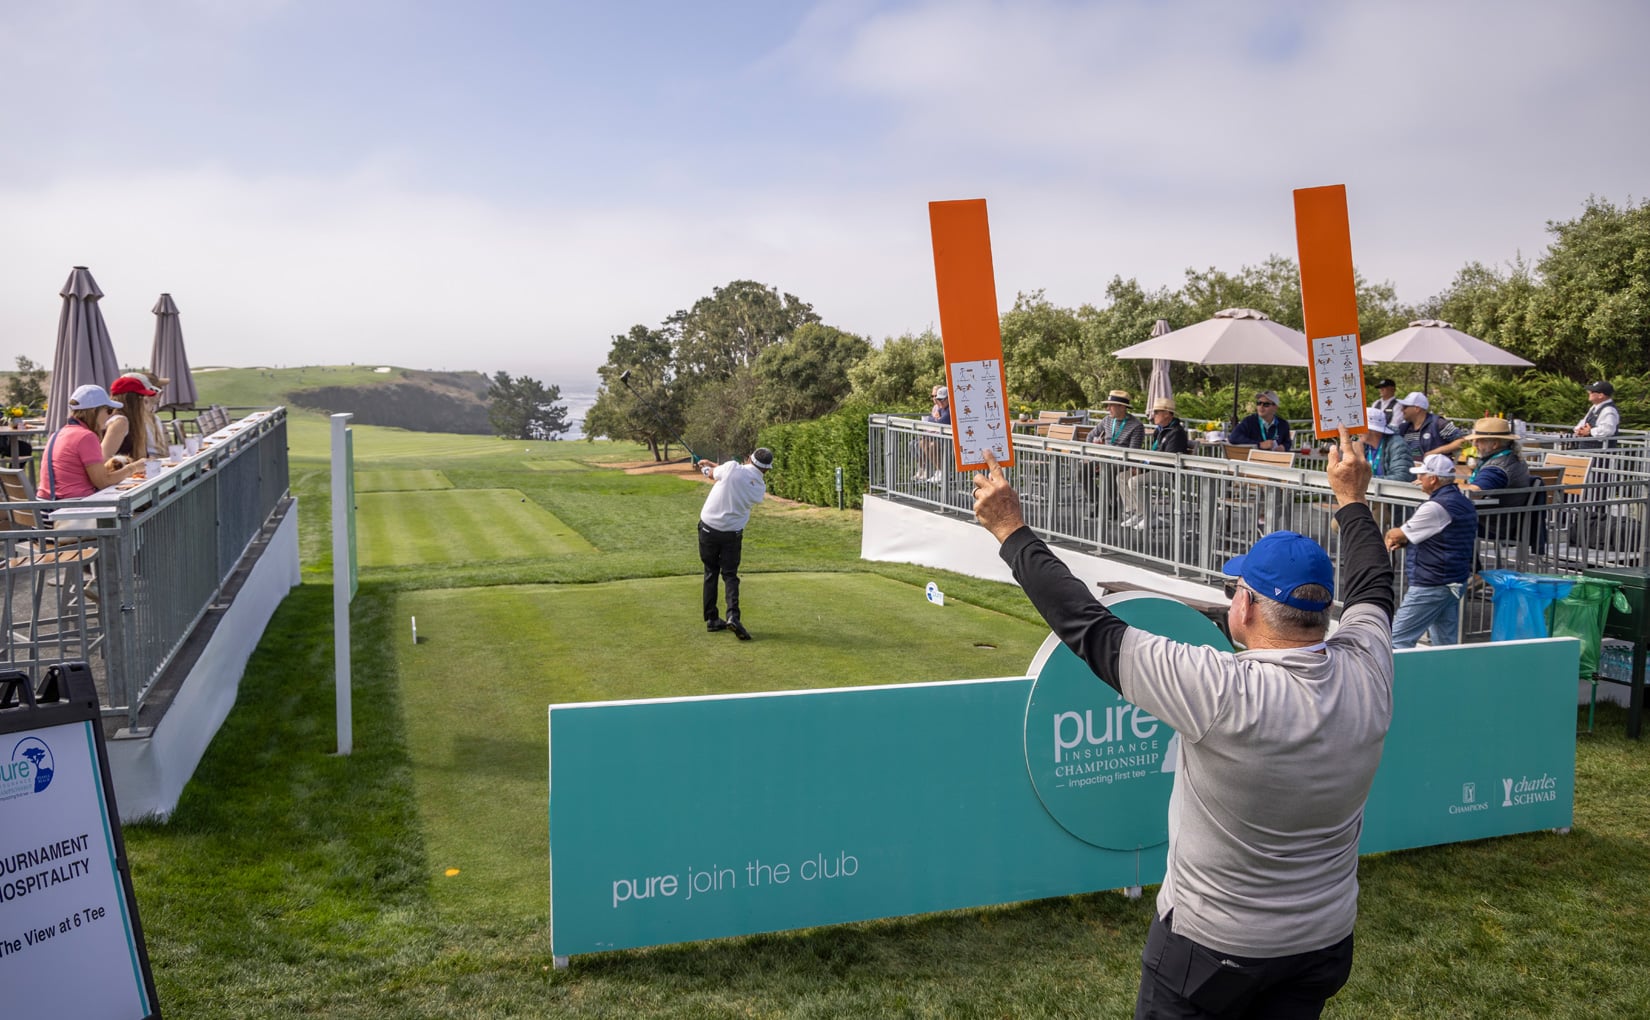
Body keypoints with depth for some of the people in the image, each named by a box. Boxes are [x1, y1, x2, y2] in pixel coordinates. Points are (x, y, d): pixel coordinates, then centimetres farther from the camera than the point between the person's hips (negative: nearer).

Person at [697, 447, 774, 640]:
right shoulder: (760, 488, -4)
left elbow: (713, 474, 5)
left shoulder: (733, 467, -14)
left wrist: (706, 468, 30)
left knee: (711, 573, 12)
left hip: (709, 528, 0)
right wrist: (711, 467, 18)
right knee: (730, 575, 7)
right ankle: (733, 615, -15)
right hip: (732, 533, 0)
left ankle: (711, 619, 13)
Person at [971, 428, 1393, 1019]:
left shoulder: (1222, 693, -31)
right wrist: (1351, 498, 23)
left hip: (1213, 947, -6)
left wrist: (1011, 532, -16)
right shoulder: (1367, 672, -14)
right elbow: (1373, 588, 8)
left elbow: (1090, 630, -25)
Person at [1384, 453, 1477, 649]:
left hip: (1430, 587, -10)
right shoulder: (1465, 504, 12)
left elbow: (1399, 535, -12)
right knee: (1445, 644, 12)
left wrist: (1391, 535, 13)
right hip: (1454, 585, 10)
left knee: (1398, 640, -6)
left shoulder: (1436, 507, -18)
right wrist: (1405, 541, 6)